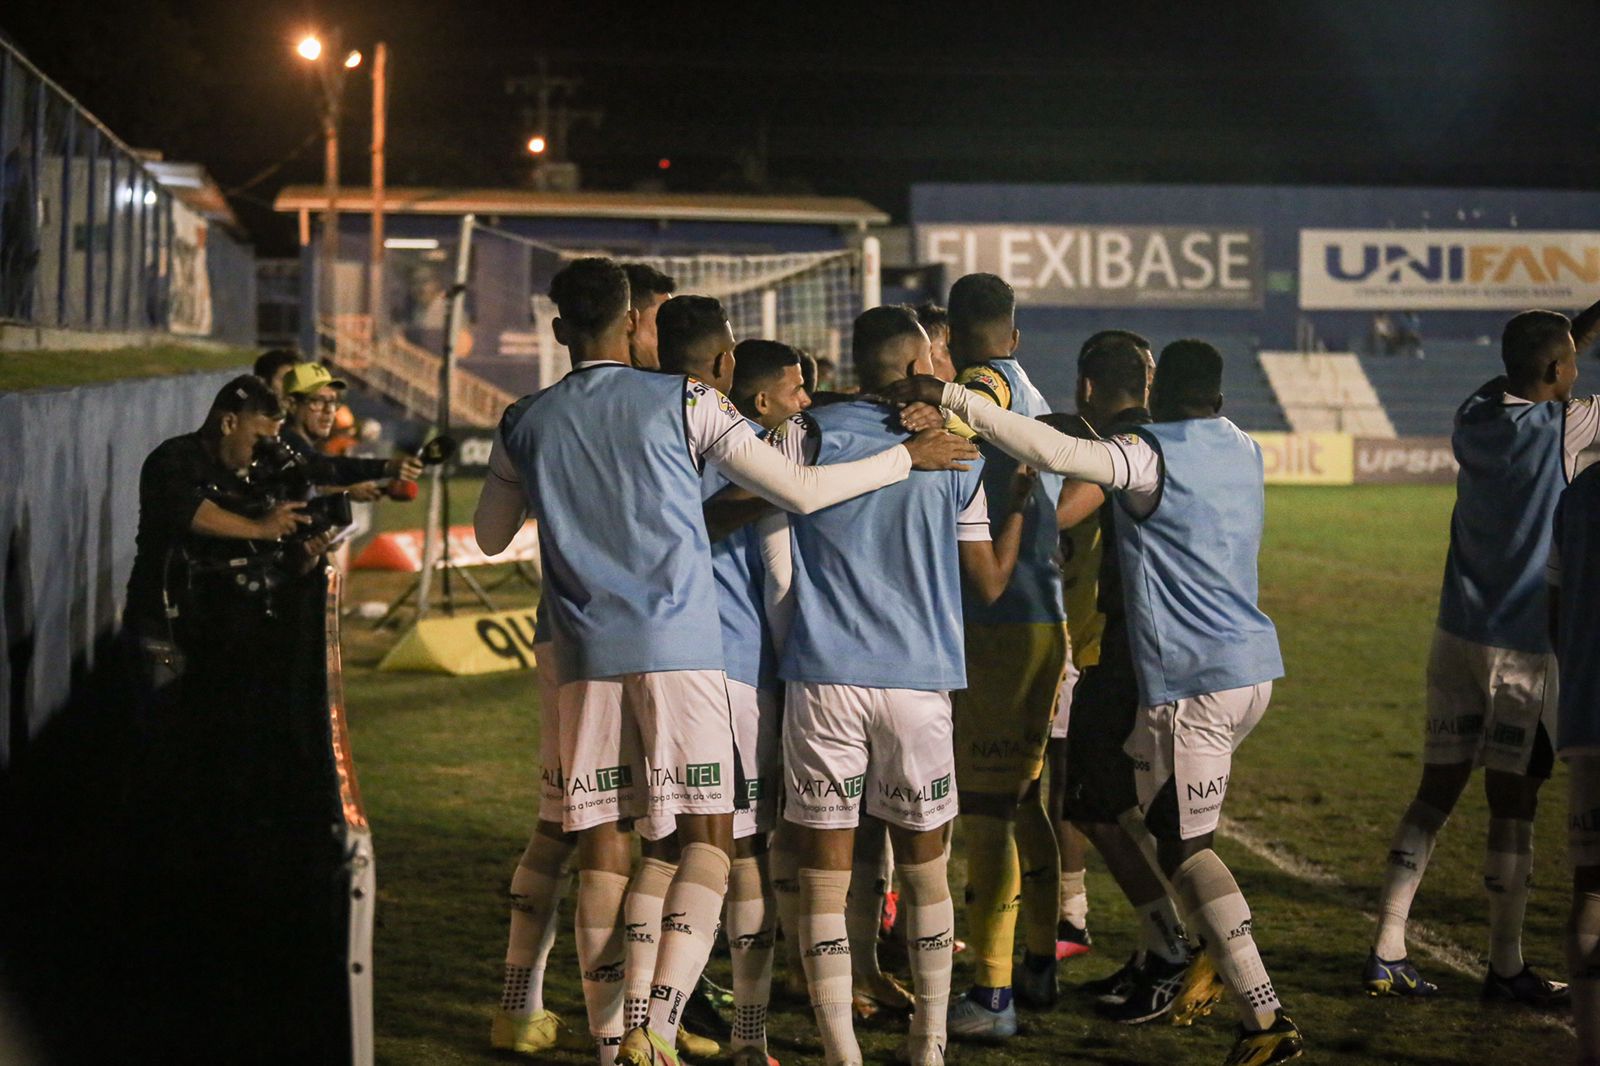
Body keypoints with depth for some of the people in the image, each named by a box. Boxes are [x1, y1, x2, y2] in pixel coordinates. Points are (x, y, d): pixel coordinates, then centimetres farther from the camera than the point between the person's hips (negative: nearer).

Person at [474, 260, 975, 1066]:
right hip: (678, 651, -3)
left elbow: (490, 537, 20)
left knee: (601, 849, 8)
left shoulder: (525, 425, 7)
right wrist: (909, 457, 10)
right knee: (707, 838, 1)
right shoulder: (685, 403, -2)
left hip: (585, 658, 3)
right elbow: (801, 491, -1)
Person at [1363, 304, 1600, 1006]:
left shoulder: (1475, 417, 5)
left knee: (1437, 790, 9)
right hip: (1522, 645, -6)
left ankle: (1387, 953, 7)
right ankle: (1506, 968, 10)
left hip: (1457, 633, 7)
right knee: (1513, 800, 2)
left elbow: (1532, 369, 24)